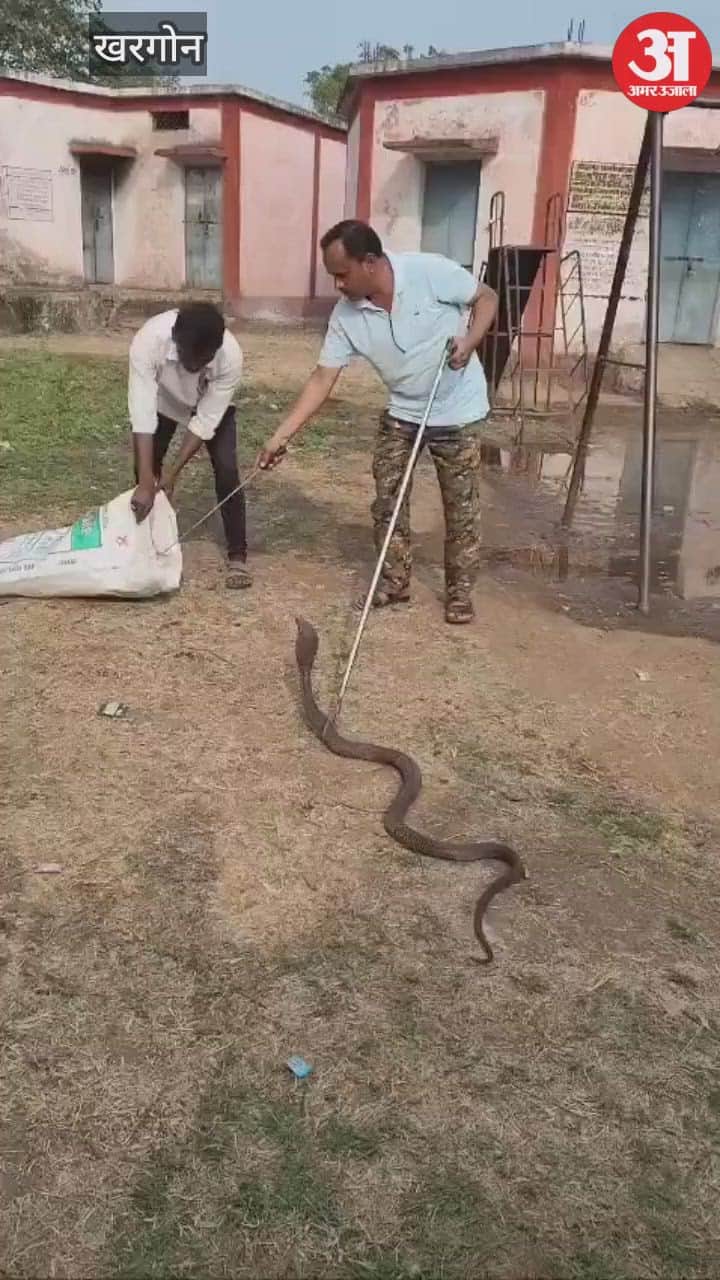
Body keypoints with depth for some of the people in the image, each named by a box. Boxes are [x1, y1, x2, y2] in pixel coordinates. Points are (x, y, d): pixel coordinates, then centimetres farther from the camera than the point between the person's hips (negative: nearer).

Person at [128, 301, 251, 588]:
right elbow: (142, 414, -42)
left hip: (212, 404, -1)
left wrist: (174, 471, -31)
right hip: (164, 400, 1)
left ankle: (237, 557, -3)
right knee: (146, 467, -4)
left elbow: (206, 420, -30)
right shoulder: (149, 340, -41)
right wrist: (145, 482, -46)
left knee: (226, 470, -13)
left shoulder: (231, 356, -40)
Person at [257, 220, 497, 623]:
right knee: (388, 500, 5)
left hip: (457, 411, -4)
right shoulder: (346, 316, -12)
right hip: (402, 413, 4)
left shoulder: (431, 271, -23)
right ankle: (395, 581, 23)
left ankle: (460, 591, 18)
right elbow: (322, 379, -10)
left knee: (461, 507, 3)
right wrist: (282, 435, -17)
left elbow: (486, 298, -9)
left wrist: (470, 341, -29)